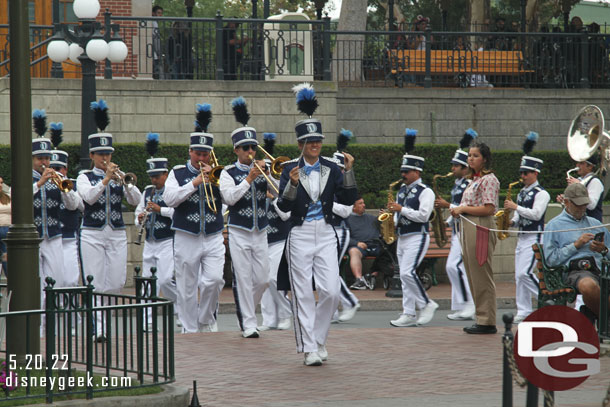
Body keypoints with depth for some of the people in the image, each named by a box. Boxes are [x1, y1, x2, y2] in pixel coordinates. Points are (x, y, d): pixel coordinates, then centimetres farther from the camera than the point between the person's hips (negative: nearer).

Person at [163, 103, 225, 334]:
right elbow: (169, 199, -11)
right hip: (186, 239, -1)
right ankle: (190, 330, 11)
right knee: (187, 288, 1)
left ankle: (207, 320, 8)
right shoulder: (178, 174, 5)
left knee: (214, 280, -14)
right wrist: (194, 183, -16)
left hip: (213, 238, 1)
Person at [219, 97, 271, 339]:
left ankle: (245, 309, 28)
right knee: (243, 279, -5)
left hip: (260, 233, 4)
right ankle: (248, 324, -2)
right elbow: (230, 197, -16)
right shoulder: (228, 173, -1)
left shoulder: (263, 170, 9)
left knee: (262, 280, 4)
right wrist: (250, 178, -19)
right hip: (239, 234, -4)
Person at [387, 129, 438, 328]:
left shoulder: (425, 192, -9)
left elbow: (423, 215, -19)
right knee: (405, 276, 6)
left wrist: (401, 209, -18)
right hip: (402, 237, 8)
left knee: (408, 272, -18)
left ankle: (427, 304, -4)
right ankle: (409, 314, 9)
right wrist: (394, 220, 3)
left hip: (417, 237, -8)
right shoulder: (401, 190, 15)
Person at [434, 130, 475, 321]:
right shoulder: (457, 185, 16)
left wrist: (447, 205, -20)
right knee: (454, 268, 9)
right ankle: (460, 307, 12)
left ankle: (469, 306, -11)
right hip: (457, 232, 10)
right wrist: (447, 222, 16)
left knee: (455, 266, -15)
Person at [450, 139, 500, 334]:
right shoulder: (474, 180, 19)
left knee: (481, 275, -7)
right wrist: (458, 210, 8)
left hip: (481, 229, -10)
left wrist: (462, 209, -13)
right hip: (468, 228, 10)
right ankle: (481, 318, 16)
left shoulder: (489, 180, -10)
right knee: (473, 276, 11)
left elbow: (488, 208, -18)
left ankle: (487, 322, -4)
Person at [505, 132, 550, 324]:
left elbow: (536, 214, -21)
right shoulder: (522, 193, 17)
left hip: (535, 238, -9)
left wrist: (515, 207, -21)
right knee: (519, 276, 5)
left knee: (525, 273, -17)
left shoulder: (541, 194, -10)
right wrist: (512, 221, 3)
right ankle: (524, 311, 8)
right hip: (522, 238, 9)